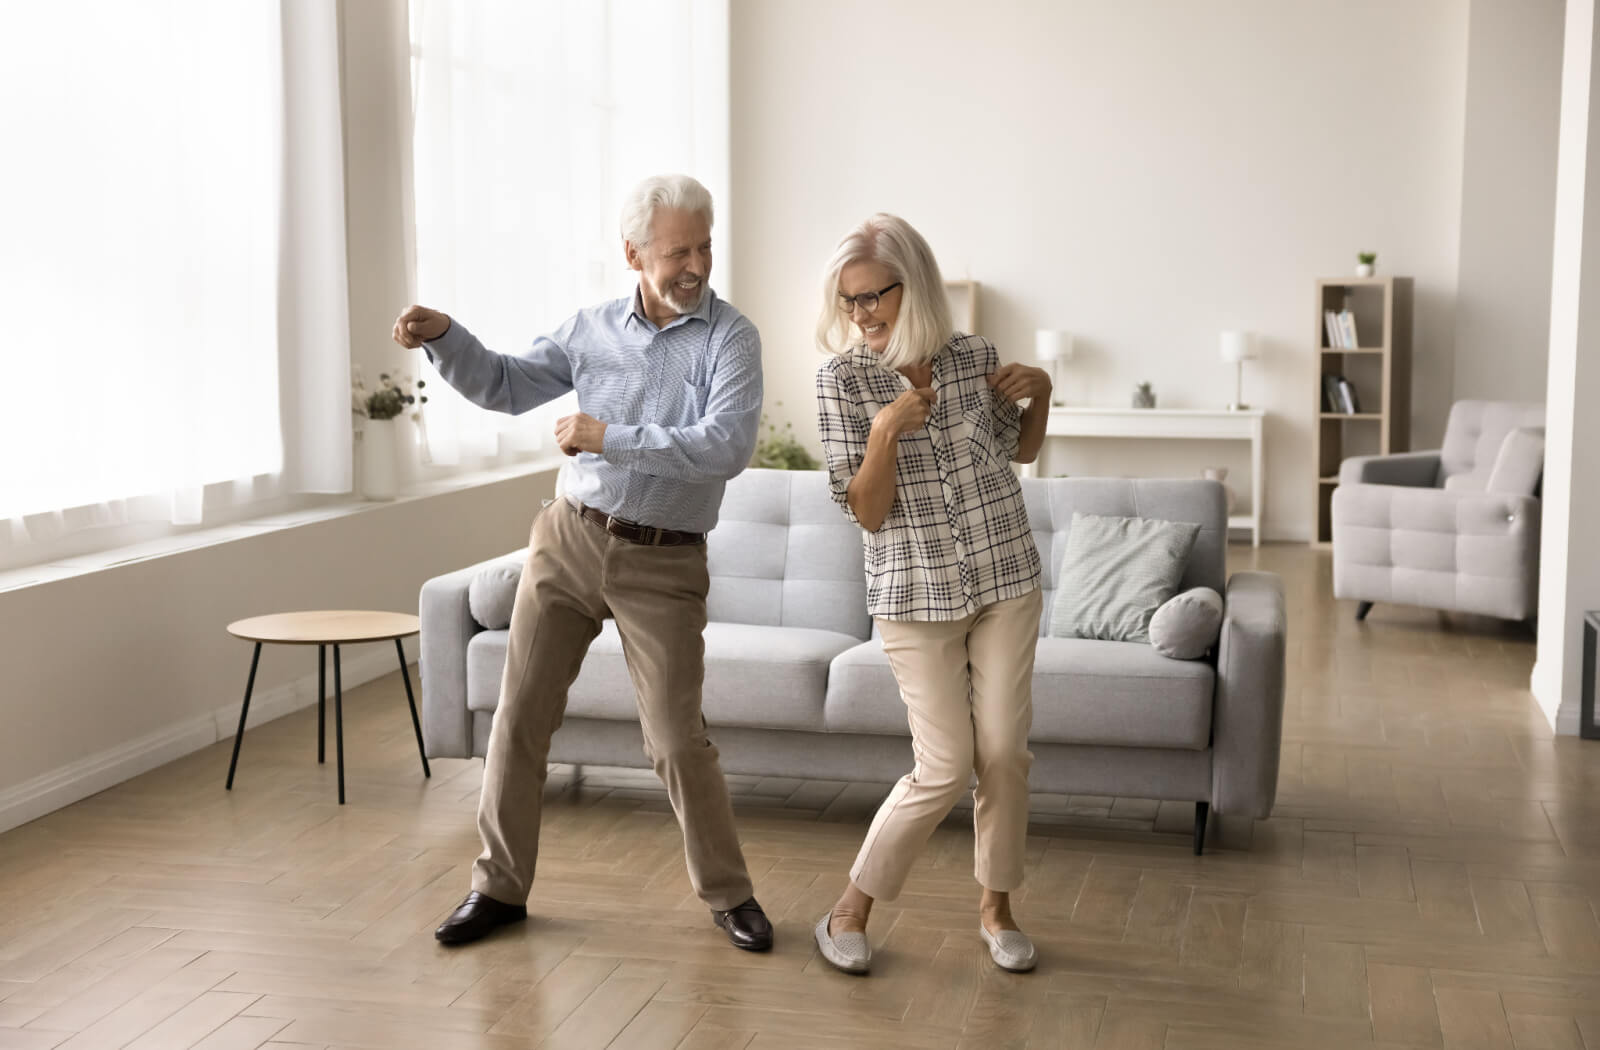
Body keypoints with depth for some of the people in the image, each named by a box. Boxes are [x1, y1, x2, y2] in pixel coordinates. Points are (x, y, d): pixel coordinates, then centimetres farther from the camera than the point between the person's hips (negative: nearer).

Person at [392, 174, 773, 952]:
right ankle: (500, 886, 20)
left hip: (663, 566, -4)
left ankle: (727, 894, 18)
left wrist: (610, 438, -21)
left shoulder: (728, 338, -7)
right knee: (520, 715, 5)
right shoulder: (593, 328, 6)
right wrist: (443, 336, -4)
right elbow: (505, 386, 13)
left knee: (677, 739, -2)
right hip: (570, 539, 4)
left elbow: (726, 447, -21)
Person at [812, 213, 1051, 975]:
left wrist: (1041, 393, -1)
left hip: (1006, 581, 3)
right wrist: (885, 431, -25)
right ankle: (851, 910, 14)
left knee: (1005, 753, 4)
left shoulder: (975, 357, -1)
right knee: (944, 767, -4)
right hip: (915, 594, -3)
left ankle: (995, 906, 24)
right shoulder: (843, 378, -9)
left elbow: (1021, 449, 18)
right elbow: (866, 512, -11)